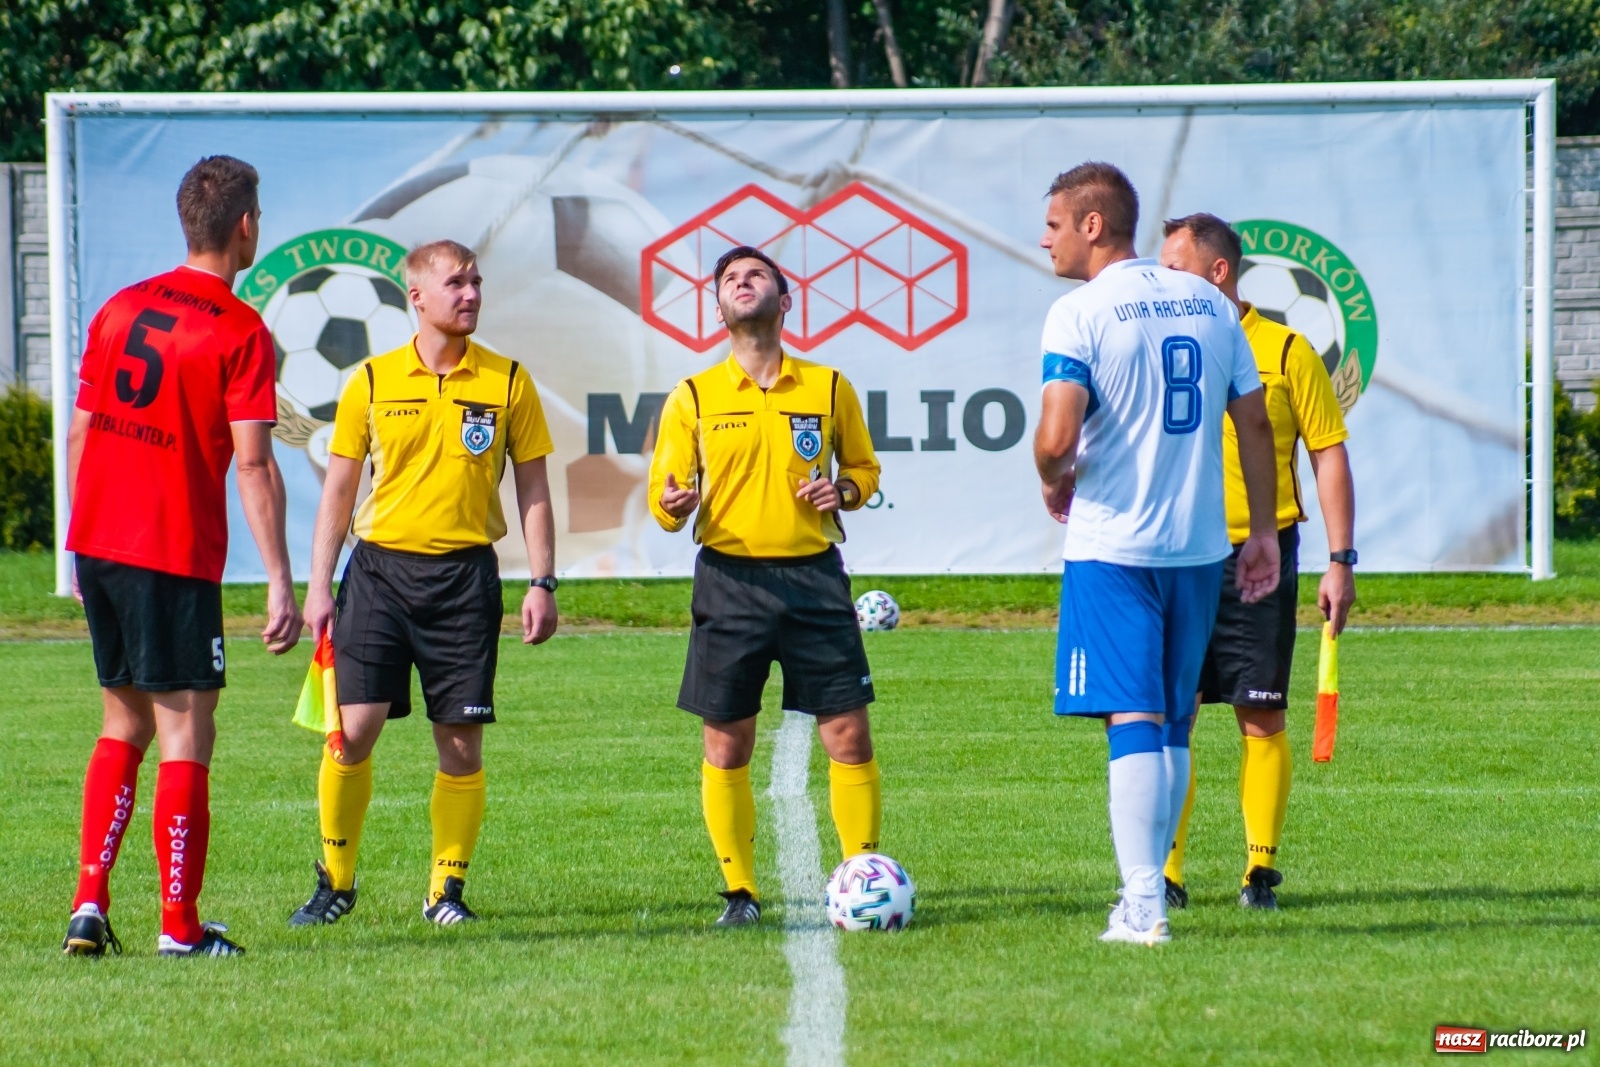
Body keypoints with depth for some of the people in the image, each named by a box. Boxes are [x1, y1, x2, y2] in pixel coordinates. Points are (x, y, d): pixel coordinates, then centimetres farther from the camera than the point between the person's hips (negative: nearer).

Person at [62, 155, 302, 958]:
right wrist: (279, 584, -14)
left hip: (98, 544, 6)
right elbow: (253, 465, -15)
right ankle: (179, 925, 0)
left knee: (123, 725, 17)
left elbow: (79, 434, 13)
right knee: (186, 734, 0)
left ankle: (89, 901, 8)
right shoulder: (239, 332, -9)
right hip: (177, 558, -6)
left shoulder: (120, 310, 10)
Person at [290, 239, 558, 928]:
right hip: (379, 565, 0)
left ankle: (447, 888, 11)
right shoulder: (372, 382, 5)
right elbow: (338, 490, 9)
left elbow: (533, 492, 9)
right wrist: (319, 586, 4)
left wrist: (542, 583, 1)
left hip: (464, 573, 0)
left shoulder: (508, 382, 5)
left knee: (461, 740, -1)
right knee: (353, 728, -6)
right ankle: (335, 881, 8)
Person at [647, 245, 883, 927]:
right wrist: (671, 506, -18)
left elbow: (864, 466, 19)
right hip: (730, 581, 0)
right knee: (726, 745, 0)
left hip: (814, 574, 0)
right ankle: (741, 894, 10)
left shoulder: (828, 388, 7)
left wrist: (845, 491, -3)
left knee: (848, 736, -3)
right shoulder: (693, 398, 6)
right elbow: (664, 491, 6)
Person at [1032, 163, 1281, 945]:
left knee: (1133, 720, -5)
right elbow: (1256, 423, 10)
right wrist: (1263, 528, 17)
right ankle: (1147, 889, 19)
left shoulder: (1080, 313, -10)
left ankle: (1143, 905, -10)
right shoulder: (1207, 303, 8)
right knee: (1173, 726, 14)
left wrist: (1056, 484, 1)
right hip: (1199, 548, 5)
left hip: (1112, 548, -5)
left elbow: (1056, 438, -21)